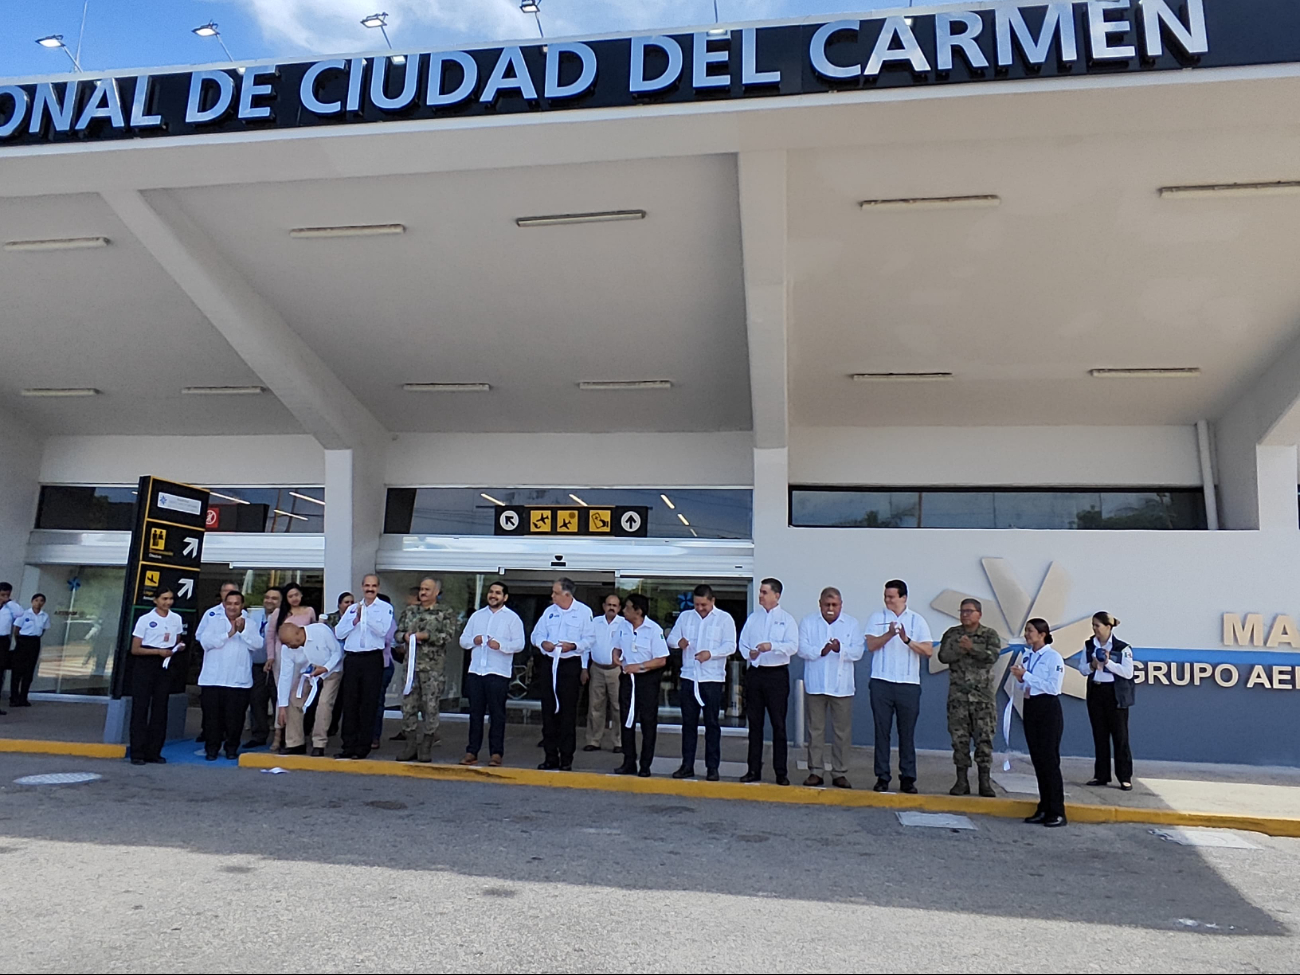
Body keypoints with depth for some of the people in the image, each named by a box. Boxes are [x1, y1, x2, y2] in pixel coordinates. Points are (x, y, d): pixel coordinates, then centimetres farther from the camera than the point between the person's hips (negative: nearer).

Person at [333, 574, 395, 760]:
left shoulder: (385, 608, 4)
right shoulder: (352, 608, 15)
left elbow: (383, 630, -13)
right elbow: (339, 633, 6)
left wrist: (365, 615, -13)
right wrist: (356, 619, -6)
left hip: (372, 659, -4)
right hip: (351, 659, 4)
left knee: (368, 704, -1)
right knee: (349, 703, 5)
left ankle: (363, 747, 6)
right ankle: (349, 746, 11)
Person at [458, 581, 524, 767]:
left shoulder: (512, 618, 4)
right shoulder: (477, 616, 17)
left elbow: (519, 644, -5)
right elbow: (463, 641, 16)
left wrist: (500, 645, -20)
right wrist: (473, 640, -4)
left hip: (499, 673, -4)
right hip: (475, 671, 4)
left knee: (496, 714, -1)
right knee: (475, 713, 7)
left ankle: (496, 752, 5)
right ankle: (472, 752, 12)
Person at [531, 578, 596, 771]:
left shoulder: (584, 611, -2)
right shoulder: (549, 611, 13)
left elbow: (590, 638, -5)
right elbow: (537, 634, 15)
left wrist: (574, 645, -19)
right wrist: (542, 643, -6)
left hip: (571, 665, -5)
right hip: (549, 664, 5)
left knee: (568, 712, -2)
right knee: (548, 710, 6)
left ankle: (566, 759, 6)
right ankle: (551, 757, 15)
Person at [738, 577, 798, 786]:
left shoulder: (787, 620, 1)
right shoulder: (753, 618, 12)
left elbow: (793, 646, -12)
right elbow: (743, 642, 12)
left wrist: (772, 646, -27)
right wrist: (749, 653, -9)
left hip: (777, 674, -4)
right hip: (754, 673, 4)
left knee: (778, 724, -1)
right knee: (754, 723, 8)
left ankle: (781, 772, 6)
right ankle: (754, 770, 16)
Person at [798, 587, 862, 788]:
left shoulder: (852, 624, 7)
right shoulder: (808, 622, 7)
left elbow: (857, 652, -2)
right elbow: (803, 649, -3)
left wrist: (840, 649, -21)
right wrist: (821, 651, -20)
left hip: (842, 686, 0)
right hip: (815, 685, 0)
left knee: (842, 731, 1)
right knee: (815, 729, 4)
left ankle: (840, 773, 10)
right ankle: (815, 771, 11)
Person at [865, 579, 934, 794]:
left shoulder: (917, 620, 7)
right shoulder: (877, 617, 7)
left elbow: (929, 651, -2)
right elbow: (871, 645, -5)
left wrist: (907, 640, -16)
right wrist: (890, 634, -19)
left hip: (909, 684, 0)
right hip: (882, 682, 0)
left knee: (907, 733, 3)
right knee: (882, 731, 1)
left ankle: (908, 778, 10)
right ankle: (882, 777, 7)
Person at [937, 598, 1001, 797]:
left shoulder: (990, 634, 4)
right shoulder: (952, 633, 9)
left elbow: (993, 656, -12)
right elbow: (943, 656, -3)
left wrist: (972, 648, -22)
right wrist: (961, 648, -16)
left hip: (983, 695, -2)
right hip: (958, 695, 2)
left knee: (984, 738, -1)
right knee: (959, 738, 3)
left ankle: (985, 782, 6)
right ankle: (962, 781, 11)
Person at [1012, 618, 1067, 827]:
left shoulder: (1053, 657, -10)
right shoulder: (1026, 657, 11)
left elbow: (1053, 687, -19)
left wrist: (1026, 676, -18)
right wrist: (1020, 678, -5)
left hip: (1048, 709, -7)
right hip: (1030, 708, 7)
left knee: (1049, 759, -5)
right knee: (1037, 759, 9)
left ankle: (1057, 812, 2)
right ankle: (1044, 808, 16)